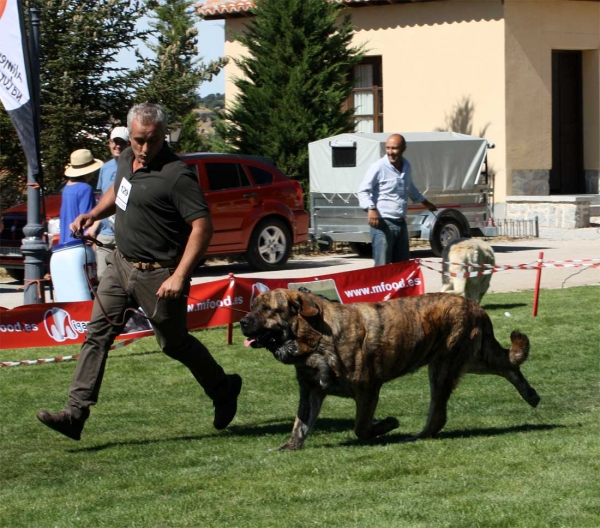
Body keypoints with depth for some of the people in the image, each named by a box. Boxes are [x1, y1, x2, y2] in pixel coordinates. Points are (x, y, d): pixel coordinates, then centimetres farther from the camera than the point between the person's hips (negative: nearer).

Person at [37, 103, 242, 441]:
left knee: (174, 343, 9)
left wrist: (180, 276, -28)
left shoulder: (176, 175, -21)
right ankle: (76, 413, -1)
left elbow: (203, 226, -23)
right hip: (121, 264, 8)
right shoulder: (127, 160, 4)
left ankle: (224, 390, 33)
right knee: (97, 335, 0)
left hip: (158, 275, -8)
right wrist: (93, 214, 8)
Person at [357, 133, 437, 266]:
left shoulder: (406, 167, 10)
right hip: (383, 223, -7)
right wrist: (371, 208, -29)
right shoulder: (379, 167, -12)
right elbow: (363, 191, -13)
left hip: (401, 223, 7)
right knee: (382, 267, -8)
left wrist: (425, 202, 42)